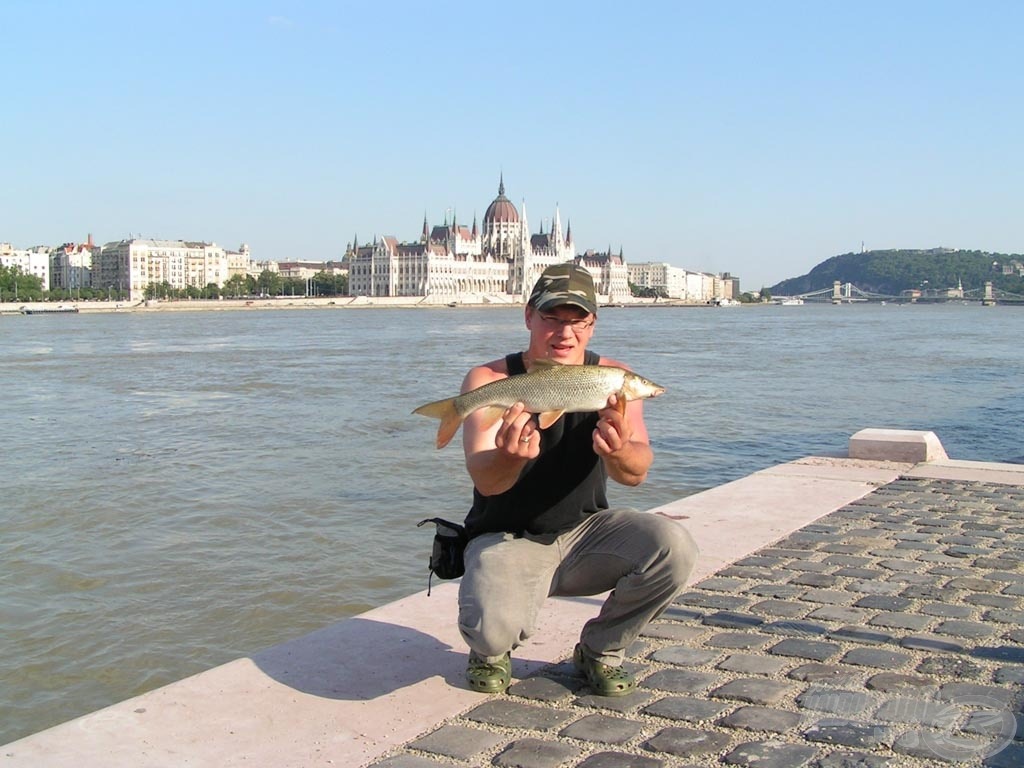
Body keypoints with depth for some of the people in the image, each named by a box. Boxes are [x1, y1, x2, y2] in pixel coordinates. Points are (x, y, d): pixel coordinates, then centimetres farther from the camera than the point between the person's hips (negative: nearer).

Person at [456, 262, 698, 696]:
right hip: (506, 540, -3)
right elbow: (484, 480, -26)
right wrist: (510, 457, -50)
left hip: (585, 534, 3)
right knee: (493, 627, -32)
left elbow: (636, 473, -20)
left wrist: (617, 452, -45)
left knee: (673, 548, -24)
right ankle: (490, 651, 10)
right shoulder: (489, 381, -13)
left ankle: (600, 649, 3)